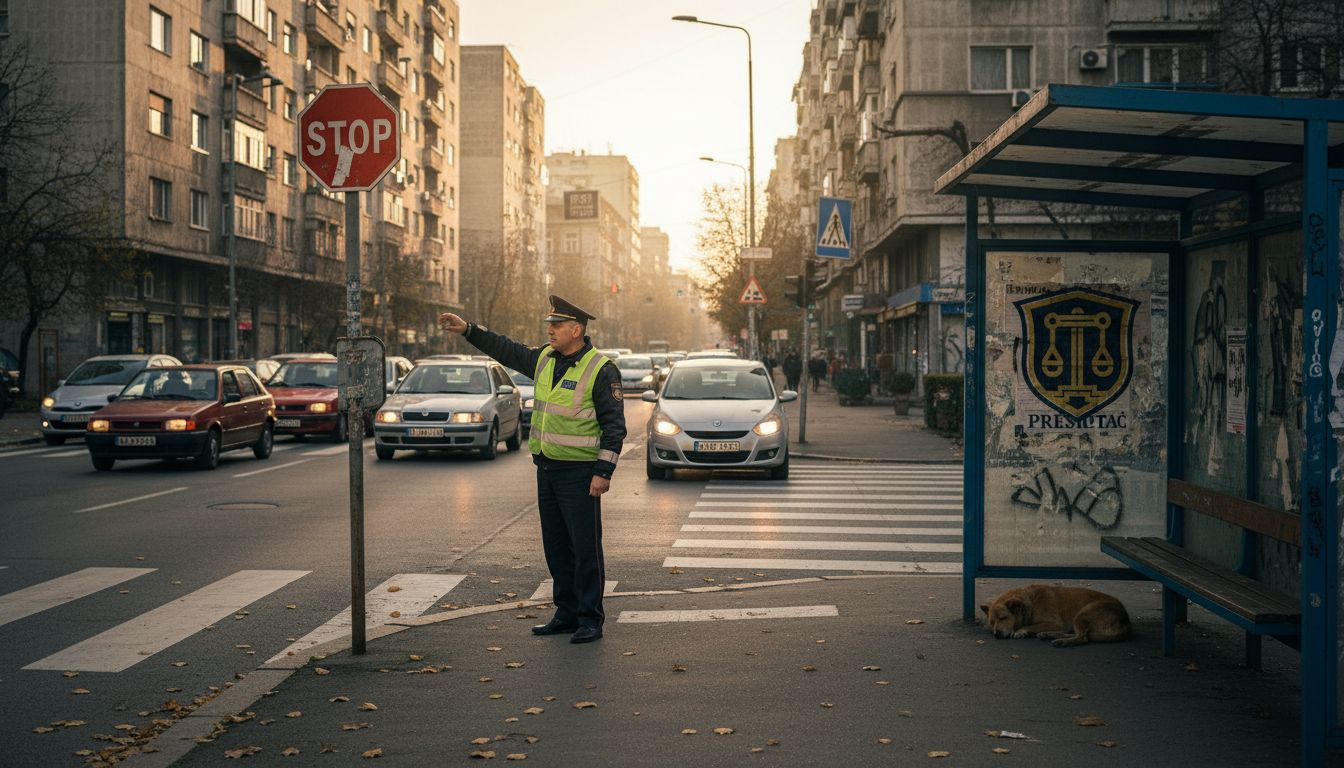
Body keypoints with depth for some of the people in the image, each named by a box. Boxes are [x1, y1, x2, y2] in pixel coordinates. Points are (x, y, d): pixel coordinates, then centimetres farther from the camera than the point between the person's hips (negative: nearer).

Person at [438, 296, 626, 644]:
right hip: (547, 469, 8)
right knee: (556, 546, 12)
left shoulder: (601, 370, -12)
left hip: (579, 472, -8)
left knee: (585, 547, -4)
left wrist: (604, 472, -17)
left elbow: (614, 425, -13)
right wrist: (467, 329, 18)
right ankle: (566, 614, 22)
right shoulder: (544, 358, 9)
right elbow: (505, 350, 24)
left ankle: (590, 620, 3)